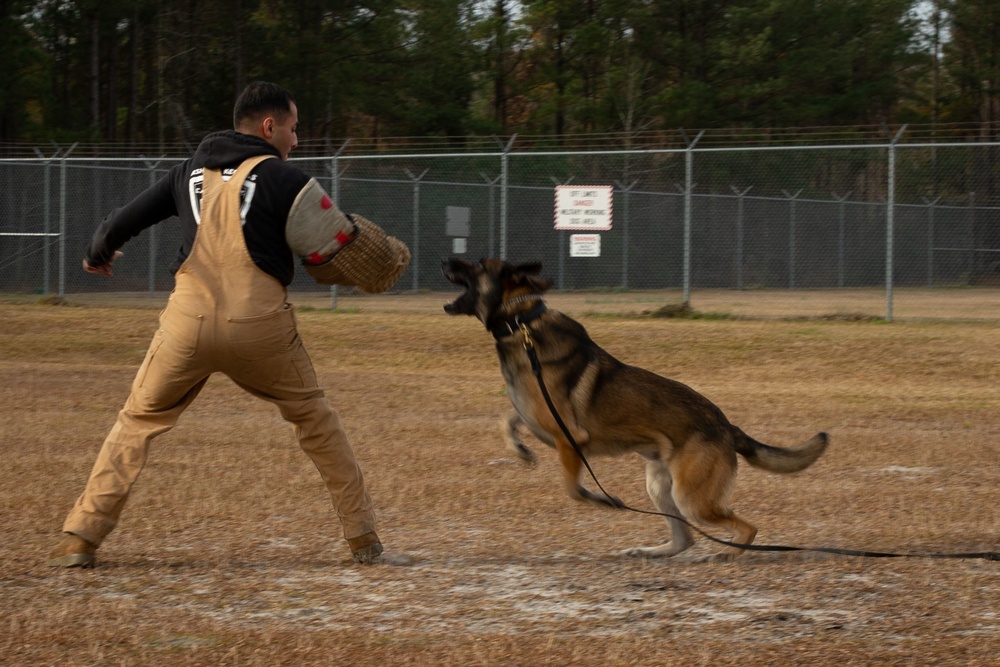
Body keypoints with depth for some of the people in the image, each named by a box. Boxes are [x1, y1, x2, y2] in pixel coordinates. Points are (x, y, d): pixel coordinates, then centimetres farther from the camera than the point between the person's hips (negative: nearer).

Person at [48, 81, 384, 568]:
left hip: (189, 322, 2)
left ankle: (80, 538, 6)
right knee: (315, 418, 18)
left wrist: (98, 255, 36)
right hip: (260, 324, -2)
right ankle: (362, 537, 18)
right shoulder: (284, 179, 2)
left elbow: (121, 223, 14)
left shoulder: (191, 172, 13)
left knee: (138, 420, 17)